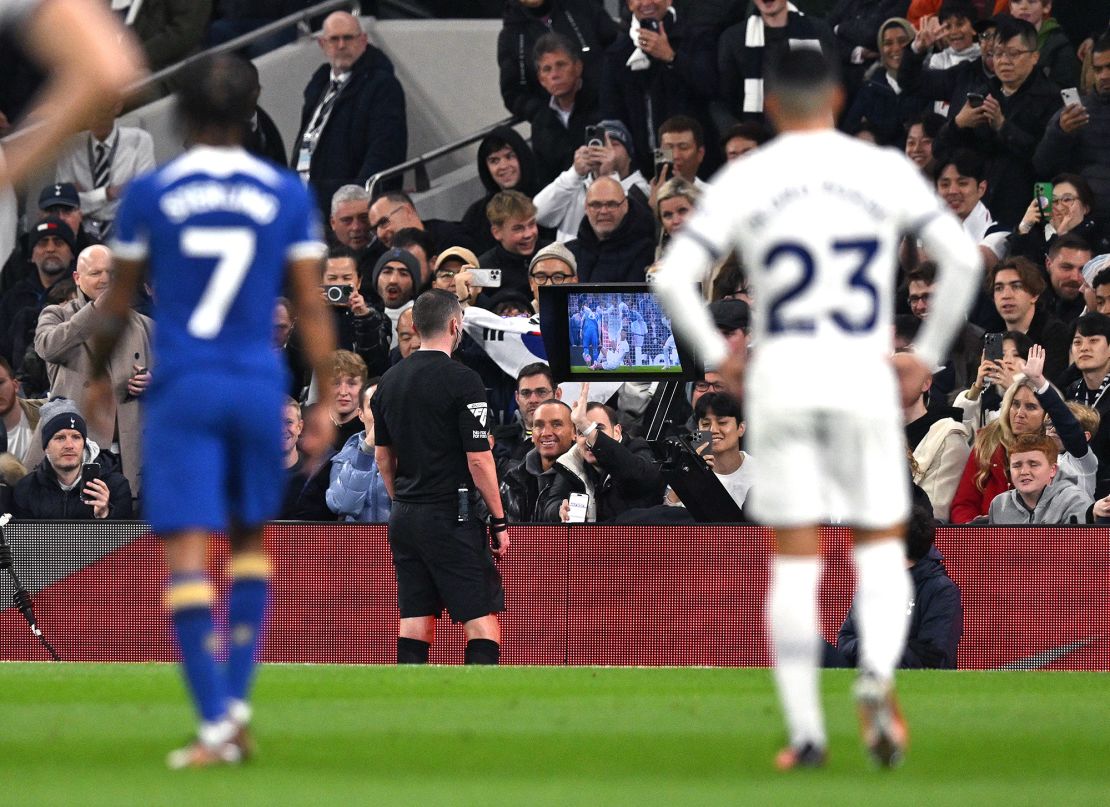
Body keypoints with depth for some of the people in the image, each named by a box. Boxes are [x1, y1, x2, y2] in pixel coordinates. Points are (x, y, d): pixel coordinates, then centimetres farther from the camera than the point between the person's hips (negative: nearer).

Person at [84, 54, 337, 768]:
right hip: (259, 388, 2)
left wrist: (98, 375, 23)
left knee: (188, 556, -5)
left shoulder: (149, 195, -1)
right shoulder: (288, 195, 2)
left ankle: (216, 724, -14)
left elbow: (117, 304, 6)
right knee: (251, 541, 20)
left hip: (182, 389, -2)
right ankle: (237, 698, 12)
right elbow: (312, 308, 2)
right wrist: (326, 402, 7)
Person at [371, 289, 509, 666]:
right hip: (452, 516, -7)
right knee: (481, 618, -5)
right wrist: (499, 521, -6)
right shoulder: (462, 380, -12)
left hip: (404, 519, 7)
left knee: (414, 619, 7)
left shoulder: (389, 381, 9)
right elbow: (478, 458, -13)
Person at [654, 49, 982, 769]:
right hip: (863, 381, 0)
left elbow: (674, 278, -5)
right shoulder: (886, 173, 2)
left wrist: (716, 354, 9)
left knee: (794, 562, 6)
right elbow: (963, 259, -1)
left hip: (780, 379, 0)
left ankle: (806, 734, 3)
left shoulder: (742, 181, 1)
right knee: (881, 547, 10)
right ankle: (877, 677, -18)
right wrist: (928, 356, 9)